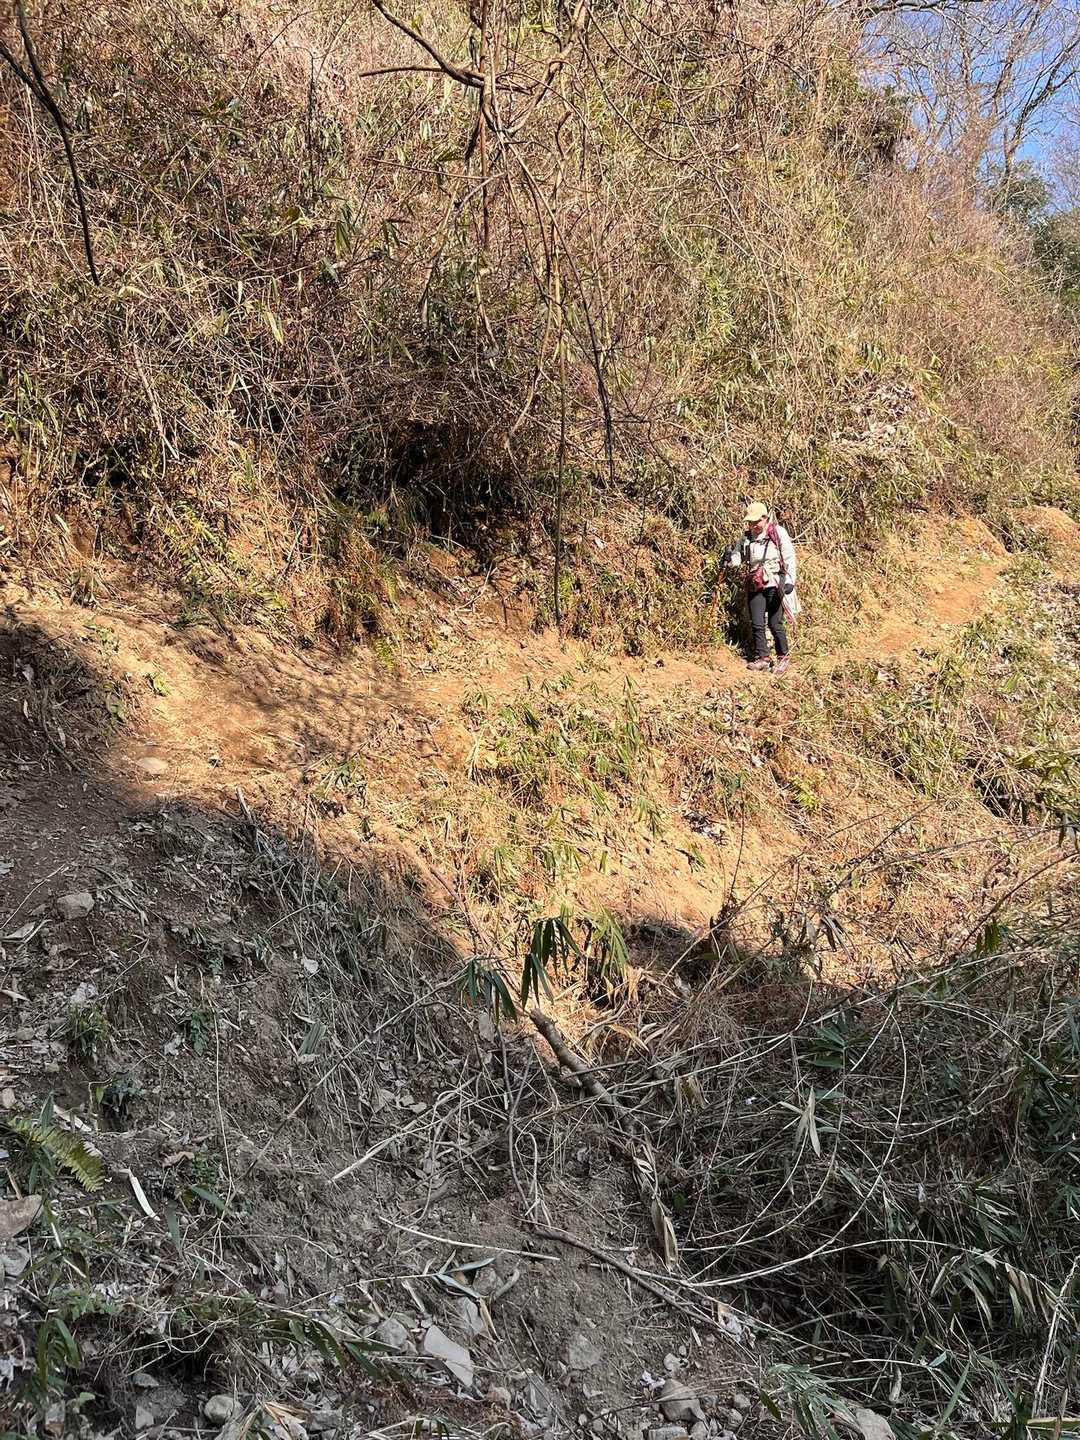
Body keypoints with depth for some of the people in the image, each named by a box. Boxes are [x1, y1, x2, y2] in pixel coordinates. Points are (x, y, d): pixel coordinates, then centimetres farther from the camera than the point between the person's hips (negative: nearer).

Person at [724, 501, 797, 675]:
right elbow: (738, 556, 13)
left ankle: (784, 657, 15)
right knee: (757, 624, 3)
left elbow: (789, 558, -7)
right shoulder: (747, 537, 9)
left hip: (775, 585, -5)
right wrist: (730, 559, -12)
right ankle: (762, 658, 15)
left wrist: (790, 580, -15)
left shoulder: (778, 533, -5)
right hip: (755, 586, 5)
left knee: (775, 624, -3)